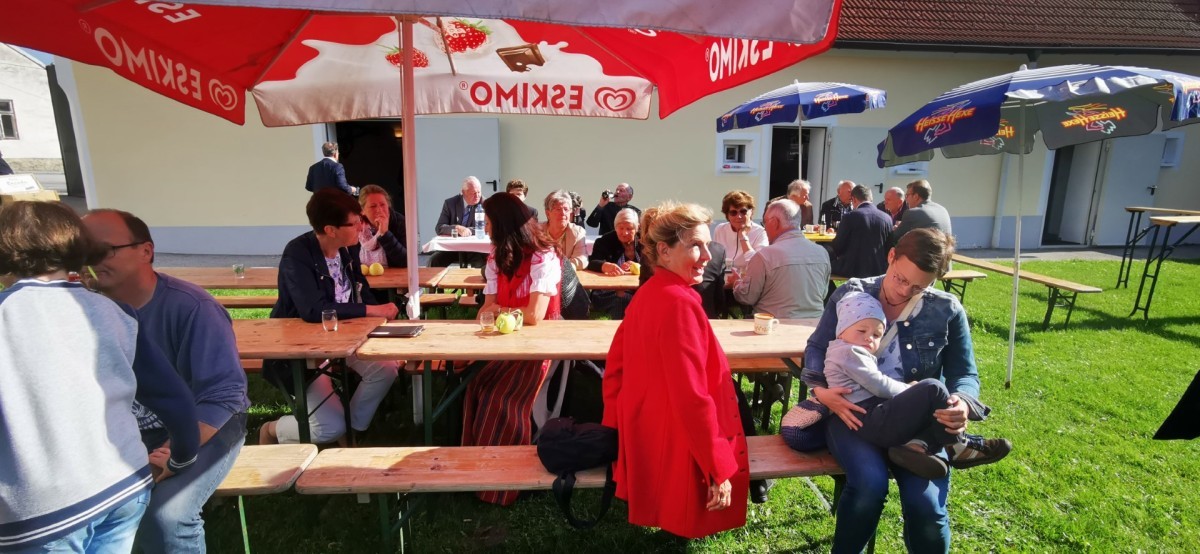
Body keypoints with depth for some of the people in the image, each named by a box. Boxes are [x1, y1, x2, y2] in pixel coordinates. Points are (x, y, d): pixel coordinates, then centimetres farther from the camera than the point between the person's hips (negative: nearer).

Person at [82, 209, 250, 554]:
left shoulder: (192, 307, -19)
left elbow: (223, 395, -21)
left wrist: (169, 455, -27)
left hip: (204, 426, -5)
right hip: (128, 431, 5)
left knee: (166, 514, -26)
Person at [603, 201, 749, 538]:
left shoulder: (648, 294, 2)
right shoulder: (680, 302, -26)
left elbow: (615, 367, 9)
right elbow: (692, 398, -28)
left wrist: (620, 429, 16)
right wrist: (720, 469, -21)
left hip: (644, 437, 9)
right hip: (675, 449, -9)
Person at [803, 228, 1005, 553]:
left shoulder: (947, 311, 2)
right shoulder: (851, 294, -1)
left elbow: (965, 373, 7)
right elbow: (817, 347, 5)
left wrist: (963, 403, -18)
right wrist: (820, 390, -13)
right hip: (853, 412, -1)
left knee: (926, 502, -23)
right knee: (869, 484, -28)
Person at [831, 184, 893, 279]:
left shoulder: (850, 216, -13)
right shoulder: (887, 218, 0)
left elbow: (838, 247, -6)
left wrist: (838, 255, 15)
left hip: (853, 269, -5)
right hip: (879, 269, 5)